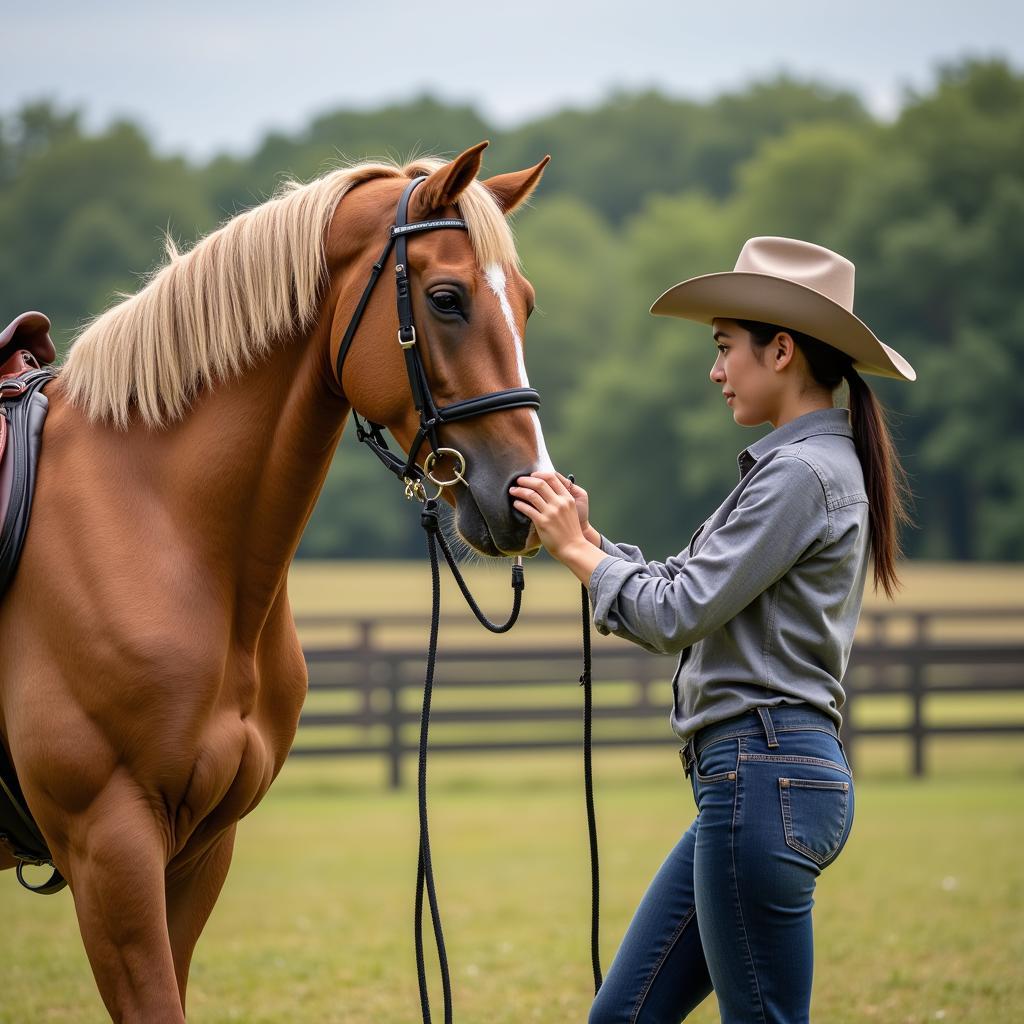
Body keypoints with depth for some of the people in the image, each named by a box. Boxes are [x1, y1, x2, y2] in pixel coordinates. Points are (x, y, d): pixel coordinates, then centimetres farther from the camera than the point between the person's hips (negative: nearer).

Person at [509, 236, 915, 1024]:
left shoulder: (801, 472, -15)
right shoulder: (817, 464, 17)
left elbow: (679, 614, -17)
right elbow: (695, 587, 19)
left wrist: (579, 553, -4)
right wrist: (589, 538, 9)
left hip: (765, 779, -11)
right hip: (758, 776, 11)